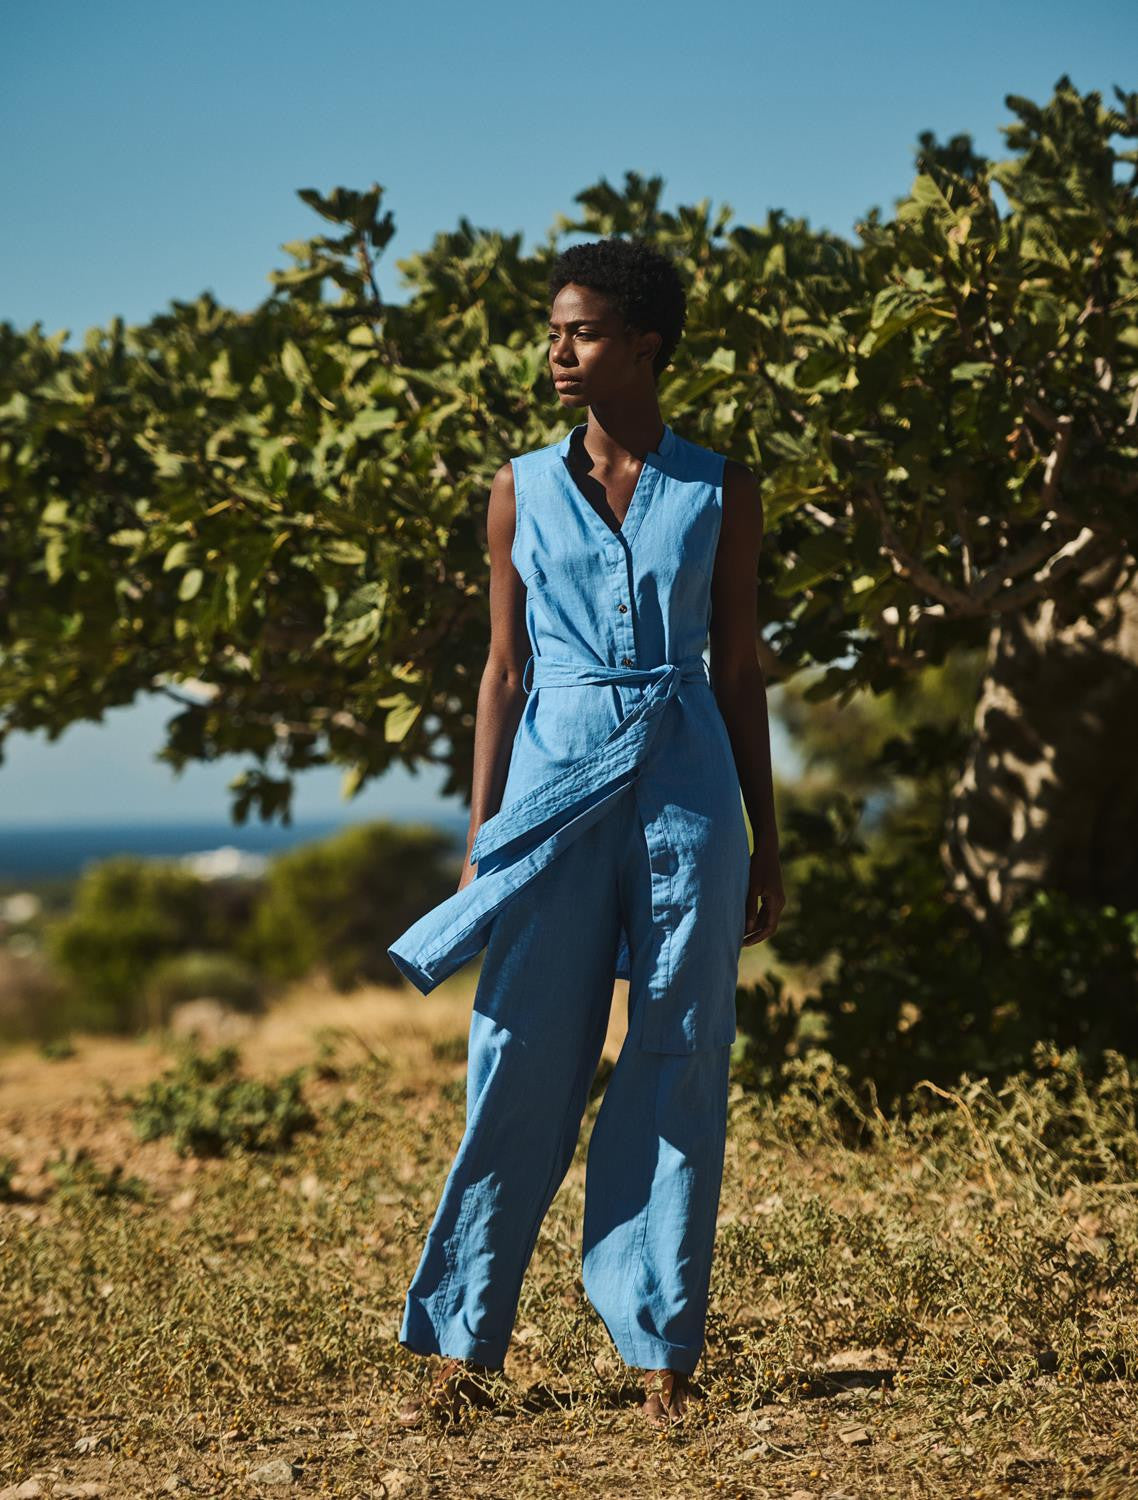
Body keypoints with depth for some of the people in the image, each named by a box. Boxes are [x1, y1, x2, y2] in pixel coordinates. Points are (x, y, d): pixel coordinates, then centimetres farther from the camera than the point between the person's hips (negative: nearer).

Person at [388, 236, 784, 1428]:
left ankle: (662, 1353, 11)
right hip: (554, 791, 0)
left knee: (677, 1077, 2)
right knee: (522, 1072, -1)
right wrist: (480, 838, 5)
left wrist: (766, 845, 7)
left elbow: (739, 671, 8)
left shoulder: (719, 491, 5)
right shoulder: (523, 491, 7)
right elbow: (505, 669, 9)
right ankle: (467, 1350, 8)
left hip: (684, 791, 0)